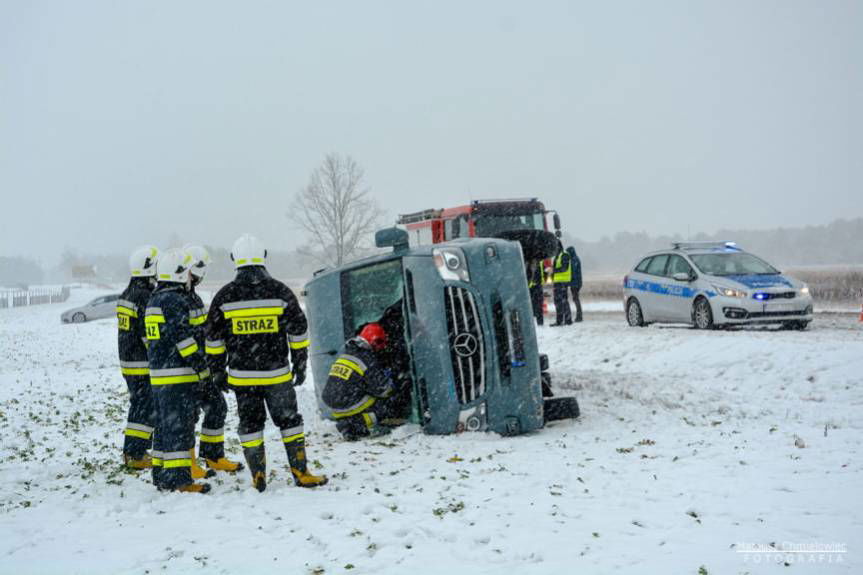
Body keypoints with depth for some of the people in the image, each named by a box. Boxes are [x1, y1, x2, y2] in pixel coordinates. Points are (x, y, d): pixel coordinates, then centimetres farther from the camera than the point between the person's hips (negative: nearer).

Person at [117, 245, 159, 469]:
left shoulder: (126, 295, 12)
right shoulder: (146, 297, -19)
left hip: (127, 362, 10)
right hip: (144, 366, -10)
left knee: (139, 406, 17)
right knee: (146, 410, -3)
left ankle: (131, 452, 23)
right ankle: (135, 456, 0)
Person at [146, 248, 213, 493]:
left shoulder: (154, 300, 18)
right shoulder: (176, 301, -14)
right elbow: (184, 338, -19)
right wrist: (203, 369, -15)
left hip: (158, 375, 10)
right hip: (179, 376, -10)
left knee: (164, 426, 14)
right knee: (179, 427, -8)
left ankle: (161, 475, 19)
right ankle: (179, 478, -8)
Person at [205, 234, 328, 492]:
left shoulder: (224, 296, -1)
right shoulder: (280, 291, -4)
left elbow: (214, 339, 3)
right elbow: (298, 331, 0)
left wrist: (218, 371, 13)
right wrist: (300, 365, 10)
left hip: (241, 376, 1)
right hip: (277, 374, -1)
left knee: (250, 423, 10)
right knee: (289, 420, 9)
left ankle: (258, 476, 13)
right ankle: (300, 473, 10)